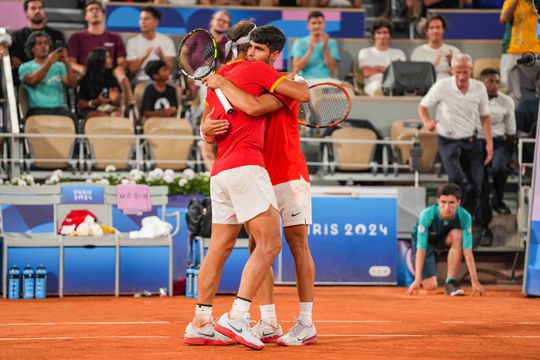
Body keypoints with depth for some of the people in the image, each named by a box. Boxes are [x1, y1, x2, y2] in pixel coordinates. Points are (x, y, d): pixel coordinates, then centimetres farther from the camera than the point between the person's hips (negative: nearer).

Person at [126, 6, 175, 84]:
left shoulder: (167, 41, 5)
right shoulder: (132, 42, 4)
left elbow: (169, 68, -3)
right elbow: (132, 70, -4)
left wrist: (161, 57, -23)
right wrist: (143, 57, -21)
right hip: (141, 80, -1)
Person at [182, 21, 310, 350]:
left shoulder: (217, 78, 22)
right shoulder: (256, 70, 0)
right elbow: (302, 94, 0)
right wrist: (299, 82, 19)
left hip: (220, 172, 8)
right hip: (245, 166, -8)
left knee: (220, 247, 11)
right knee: (270, 244, -10)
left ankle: (201, 324, 11)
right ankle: (237, 317, -18)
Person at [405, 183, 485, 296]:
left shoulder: (465, 217, -32)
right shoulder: (427, 215, -36)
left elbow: (467, 250, -32)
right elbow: (421, 249, -36)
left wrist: (475, 281, -37)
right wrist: (417, 280, -42)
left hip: (444, 239, 2)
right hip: (426, 240, -2)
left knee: (457, 234, -34)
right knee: (431, 286, -13)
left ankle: (450, 282, -26)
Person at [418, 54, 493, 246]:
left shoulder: (479, 88, -3)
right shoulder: (442, 87, -12)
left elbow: (485, 117, 9)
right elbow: (423, 106, 0)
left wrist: (489, 143, 4)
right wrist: (427, 121, -21)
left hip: (471, 141, 4)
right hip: (449, 142, -4)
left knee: (476, 186, 3)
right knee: (460, 183, -19)